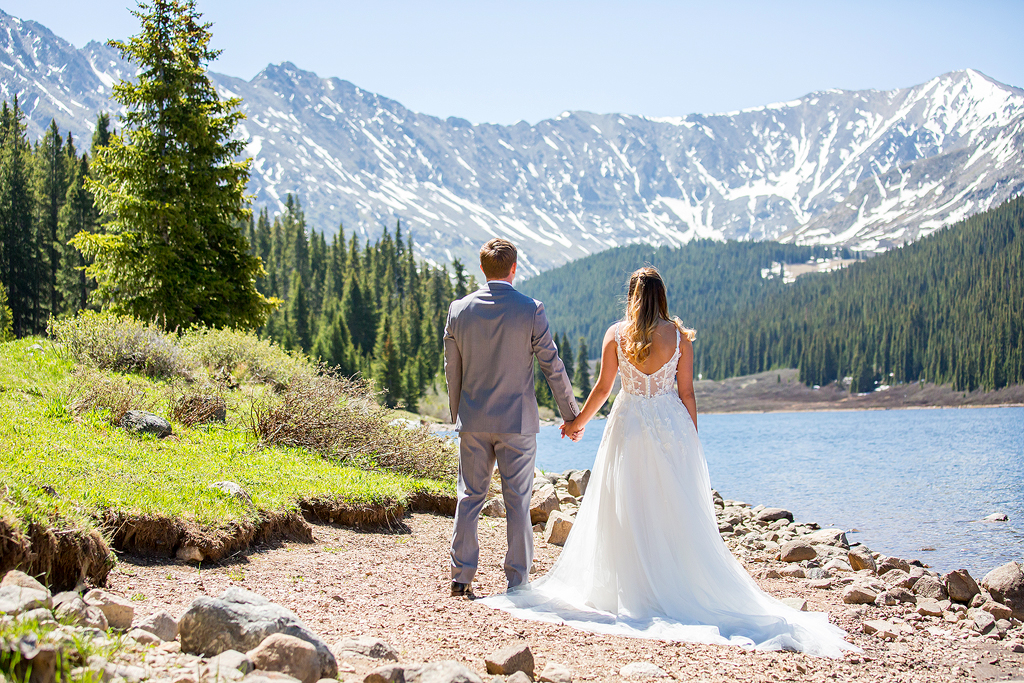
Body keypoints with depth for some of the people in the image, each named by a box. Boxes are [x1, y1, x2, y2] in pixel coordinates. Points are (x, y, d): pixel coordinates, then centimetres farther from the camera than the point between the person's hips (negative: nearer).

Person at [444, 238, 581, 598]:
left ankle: (461, 577, 12)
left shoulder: (459, 309, -1)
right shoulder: (531, 310, -9)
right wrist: (572, 415, 5)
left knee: (469, 497, 11)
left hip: (473, 421, 3)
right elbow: (552, 367, -5)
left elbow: (452, 370, 6)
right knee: (517, 502, 5)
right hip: (517, 420, -2)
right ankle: (517, 581, 9)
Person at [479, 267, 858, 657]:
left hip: (628, 425, 0)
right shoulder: (679, 336, -2)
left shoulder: (615, 335, -2)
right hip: (671, 426, 0)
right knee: (677, 512, 6)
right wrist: (692, 439, 8)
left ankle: (631, 592, 10)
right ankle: (681, 591, 7)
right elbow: (686, 393, -1)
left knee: (628, 512, 7)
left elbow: (603, 388, 2)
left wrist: (578, 423, 16)